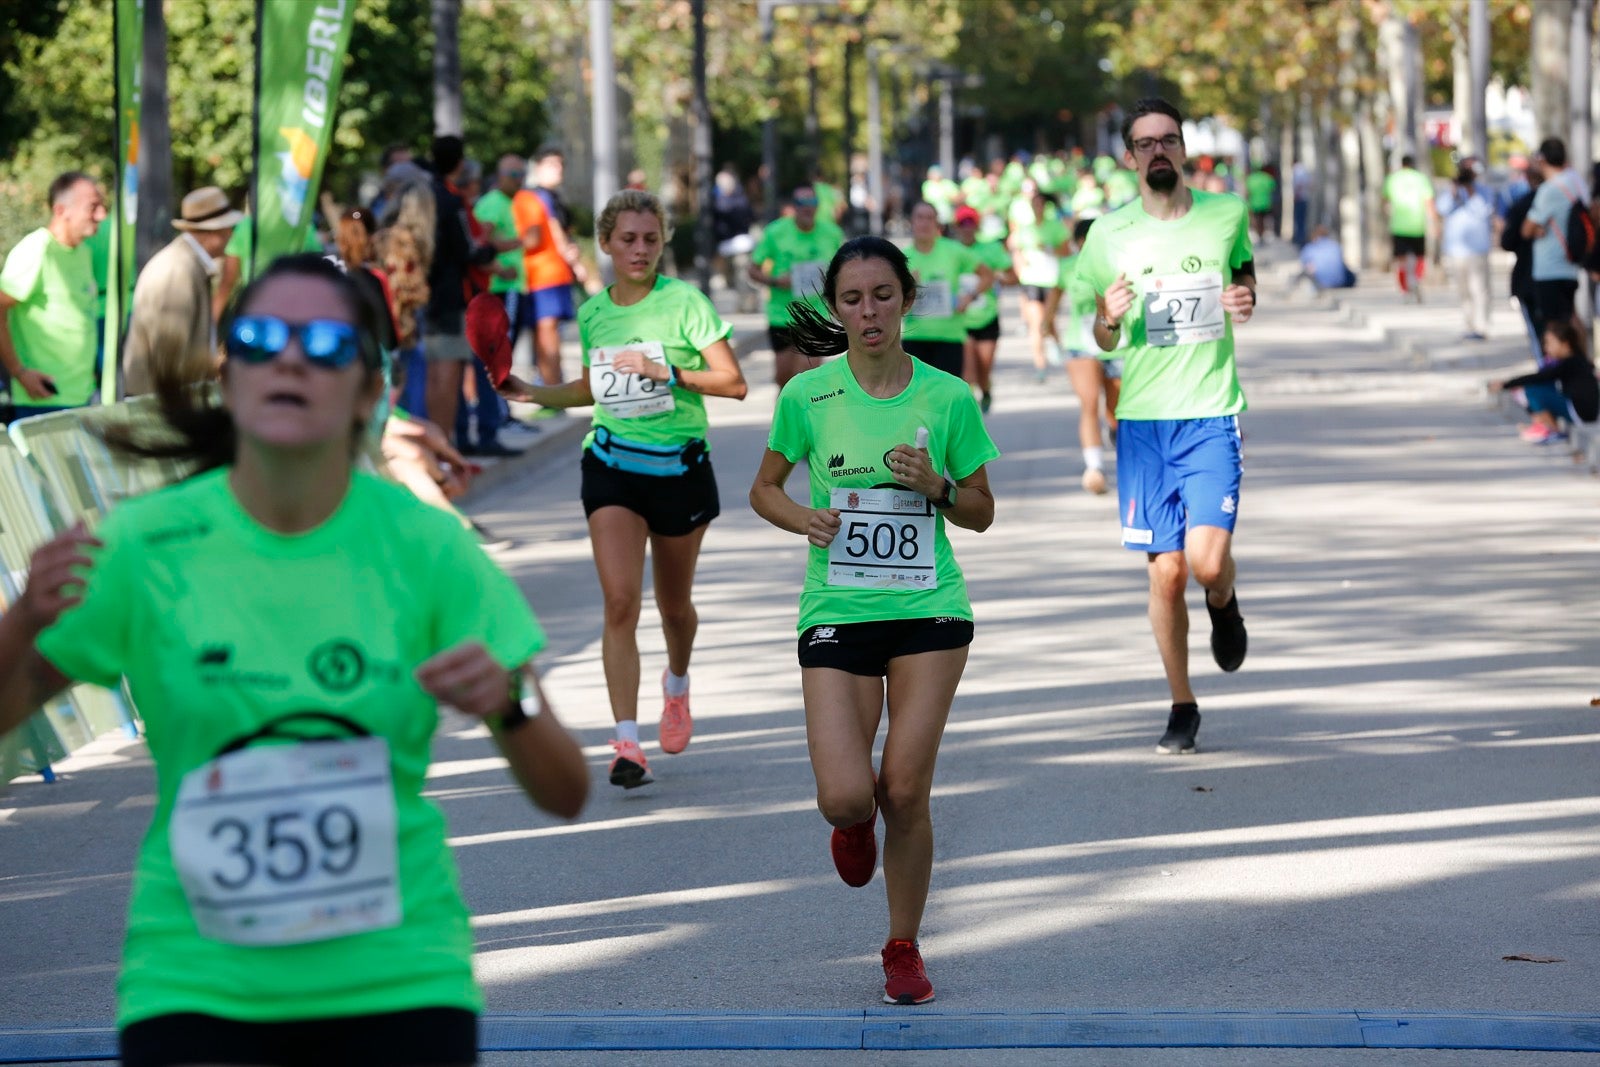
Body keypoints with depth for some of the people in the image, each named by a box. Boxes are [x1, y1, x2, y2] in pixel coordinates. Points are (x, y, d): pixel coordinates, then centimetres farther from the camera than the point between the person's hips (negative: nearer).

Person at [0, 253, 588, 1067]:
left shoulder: (425, 546, -3)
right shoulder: (144, 545, -5)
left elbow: (565, 795, -2)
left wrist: (508, 704, -22)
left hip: (398, 982, 1)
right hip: (196, 988, -1)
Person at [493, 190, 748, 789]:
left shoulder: (685, 302, -8)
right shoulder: (593, 313, 5)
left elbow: (733, 383, -10)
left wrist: (665, 371, -21)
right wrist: (533, 394, 7)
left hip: (679, 468, -2)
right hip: (613, 466, 2)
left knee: (673, 605, 14)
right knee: (620, 601, -14)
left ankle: (676, 684, 48)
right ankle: (627, 744, -17)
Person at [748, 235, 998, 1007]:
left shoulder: (948, 399, -1)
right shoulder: (808, 396, -2)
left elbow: (980, 513, 8)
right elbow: (765, 488, 11)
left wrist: (936, 485, -13)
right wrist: (805, 519, -10)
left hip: (929, 609, 0)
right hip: (837, 613, 0)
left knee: (905, 792, -3)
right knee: (845, 797, -12)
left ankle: (904, 949, 17)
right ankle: (853, 825, 28)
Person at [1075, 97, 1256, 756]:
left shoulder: (1226, 215, 3)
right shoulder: (1109, 235, 3)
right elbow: (1101, 342, 12)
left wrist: (1246, 299, 1)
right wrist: (1107, 318, -12)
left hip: (1212, 414, -1)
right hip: (1143, 419, 1)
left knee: (1207, 559, -16)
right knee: (1165, 571, -1)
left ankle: (1224, 605, 22)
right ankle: (1182, 708, 16)